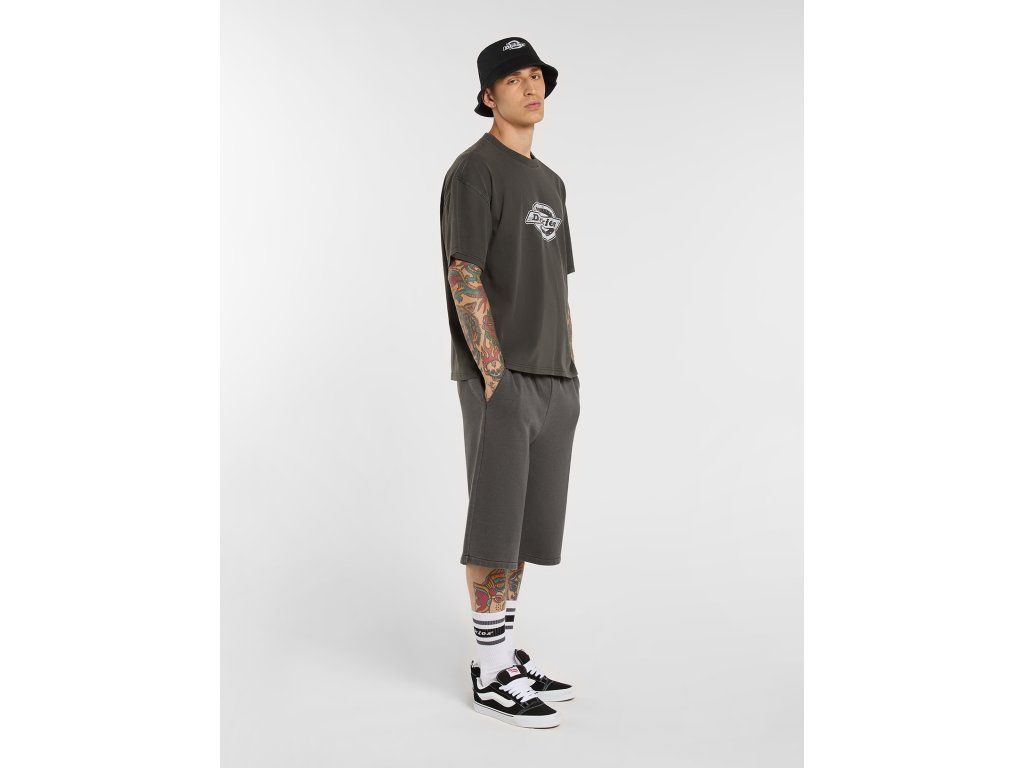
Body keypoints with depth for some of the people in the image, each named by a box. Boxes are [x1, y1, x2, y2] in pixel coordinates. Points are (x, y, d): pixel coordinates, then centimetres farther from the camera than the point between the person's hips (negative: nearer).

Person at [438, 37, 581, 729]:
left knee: (526, 525, 13)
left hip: (553, 378, 8)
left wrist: (569, 372, 14)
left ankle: (507, 654, 24)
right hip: (500, 376, -8)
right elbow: (464, 277, -13)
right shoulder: (474, 171, -5)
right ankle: (493, 675, 6)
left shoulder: (550, 181, 20)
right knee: (495, 526, -4)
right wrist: (496, 373, -18)